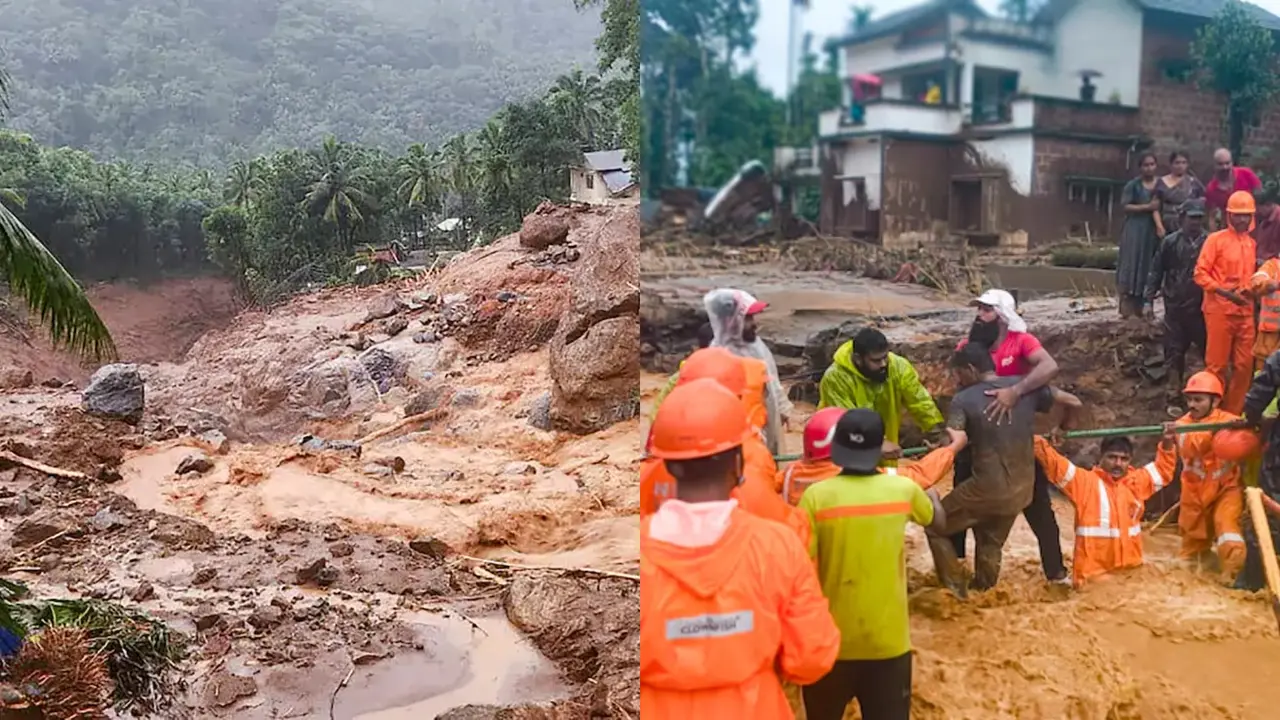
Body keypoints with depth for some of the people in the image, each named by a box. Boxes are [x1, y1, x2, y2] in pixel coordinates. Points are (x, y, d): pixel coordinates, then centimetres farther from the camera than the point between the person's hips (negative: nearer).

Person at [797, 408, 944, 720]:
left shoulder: (816, 495, -14)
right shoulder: (903, 490, -6)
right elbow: (937, 518, 17)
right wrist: (931, 494, 40)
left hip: (829, 641, -1)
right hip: (888, 642, 1)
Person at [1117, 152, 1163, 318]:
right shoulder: (1133, 185, 0)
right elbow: (1126, 207, -7)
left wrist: (1160, 226, -13)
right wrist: (1147, 207, -15)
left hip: (1153, 230, 3)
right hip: (1135, 229, -3)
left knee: (1148, 268, 3)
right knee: (1132, 266, -6)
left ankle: (1141, 307, 9)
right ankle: (1128, 308, -5)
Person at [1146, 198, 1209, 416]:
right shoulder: (1170, 242, 0)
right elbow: (1157, 271, 4)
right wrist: (1149, 299, 0)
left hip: (1202, 307, 0)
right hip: (1175, 306, 1)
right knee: (1174, 353, 6)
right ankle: (1173, 399, 13)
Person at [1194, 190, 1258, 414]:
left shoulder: (1252, 243, 13)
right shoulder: (1216, 239, -3)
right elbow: (1200, 273, -9)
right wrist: (1224, 292, -20)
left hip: (1245, 311, 5)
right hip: (1219, 309, -5)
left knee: (1244, 364, 7)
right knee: (1217, 364, -1)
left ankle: (1234, 412, 17)